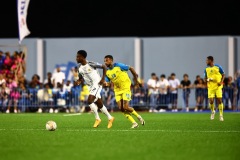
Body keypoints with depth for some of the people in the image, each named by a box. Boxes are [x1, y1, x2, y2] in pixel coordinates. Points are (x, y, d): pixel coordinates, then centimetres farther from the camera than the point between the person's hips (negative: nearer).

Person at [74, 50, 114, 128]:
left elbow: (104, 67, -10)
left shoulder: (90, 64, -16)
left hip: (97, 84, -8)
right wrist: (78, 81, -9)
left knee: (89, 101, -21)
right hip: (90, 86, 8)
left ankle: (97, 119, -8)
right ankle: (110, 118, 26)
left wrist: (103, 78, -14)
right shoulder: (80, 67, 4)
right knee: (99, 104, 11)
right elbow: (80, 78, 16)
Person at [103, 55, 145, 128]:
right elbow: (108, 83, 1)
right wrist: (106, 84, -24)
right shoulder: (107, 72, 1)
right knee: (121, 108, -5)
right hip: (117, 90, 6)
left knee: (125, 107, -15)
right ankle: (134, 123, 4)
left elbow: (131, 68, -5)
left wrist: (135, 79, 2)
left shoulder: (118, 66, -13)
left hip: (125, 88, -6)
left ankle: (138, 116, 11)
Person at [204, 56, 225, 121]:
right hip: (210, 87, 2)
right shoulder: (206, 69, 6)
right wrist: (208, 80, -12)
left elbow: (223, 75, 5)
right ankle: (213, 112, 22)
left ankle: (221, 115, 2)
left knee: (219, 100, -7)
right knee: (211, 101, -6)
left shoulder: (218, 67, -2)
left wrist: (221, 82, -11)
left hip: (218, 86, -2)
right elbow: (205, 78, 12)